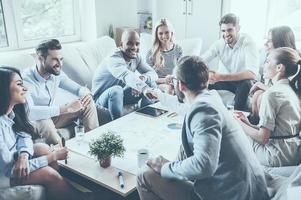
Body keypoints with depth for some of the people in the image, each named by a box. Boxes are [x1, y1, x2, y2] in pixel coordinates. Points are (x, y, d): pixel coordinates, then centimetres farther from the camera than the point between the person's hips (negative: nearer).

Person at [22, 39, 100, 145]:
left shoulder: (57, 74, -7)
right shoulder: (26, 79, -27)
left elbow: (79, 88, 3)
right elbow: (28, 112, -42)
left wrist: (86, 94, -23)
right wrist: (66, 108, -43)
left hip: (52, 116, 6)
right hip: (34, 122, -6)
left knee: (88, 103, -7)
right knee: (44, 121, -40)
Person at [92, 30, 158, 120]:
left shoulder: (136, 57, -3)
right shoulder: (114, 59, -27)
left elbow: (153, 73, -6)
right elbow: (127, 76, -47)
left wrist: (144, 77, -30)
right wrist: (145, 89, -63)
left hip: (121, 95, 7)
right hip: (102, 98, -7)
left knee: (151, 83, -8)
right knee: (116, 89, -40)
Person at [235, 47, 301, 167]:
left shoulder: (272, 94, -20)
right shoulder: (291, 90, 7)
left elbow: (263, 138, -20)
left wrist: (240, 124, -7)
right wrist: (248, 124, 6)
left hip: (278, 157, -8)